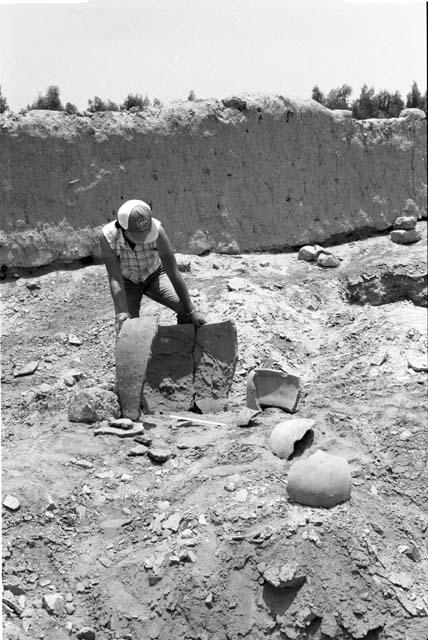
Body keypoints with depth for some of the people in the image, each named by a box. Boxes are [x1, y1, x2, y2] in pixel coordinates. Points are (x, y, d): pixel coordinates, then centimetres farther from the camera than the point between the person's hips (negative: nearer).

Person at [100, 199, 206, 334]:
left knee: (185, 308, -19)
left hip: (154, 276, 0)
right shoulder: (108, 236, -35)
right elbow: (115, 280, -32)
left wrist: (191, 311, -28)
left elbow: (174, 273, -31)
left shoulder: (157, 229, -36)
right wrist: (122, 314, -43)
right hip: (127, 282, 0)